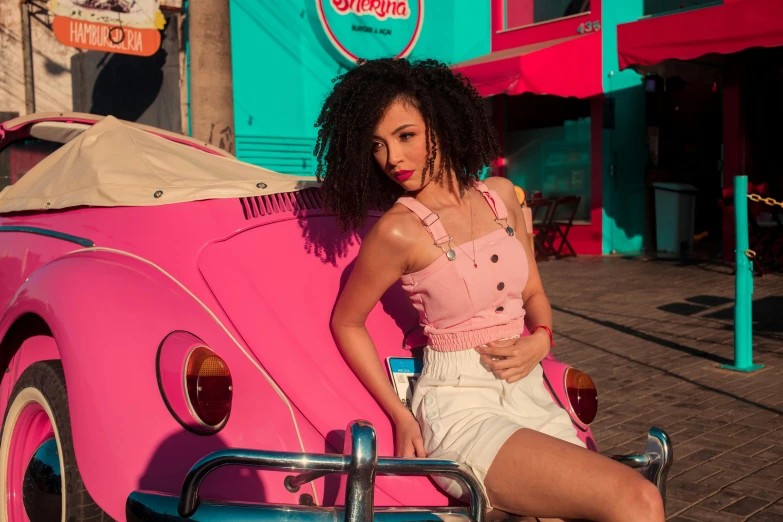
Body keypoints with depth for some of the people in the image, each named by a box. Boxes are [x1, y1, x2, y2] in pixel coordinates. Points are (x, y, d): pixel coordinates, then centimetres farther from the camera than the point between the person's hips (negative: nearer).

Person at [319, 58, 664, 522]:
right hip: (461, 412, -6)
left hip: (532, 397, 6)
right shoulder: (400, 230, -12)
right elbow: (346, 323, 1)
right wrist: (401, 417, -3)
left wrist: (539, 341, -4)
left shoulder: (501, 195, 5)